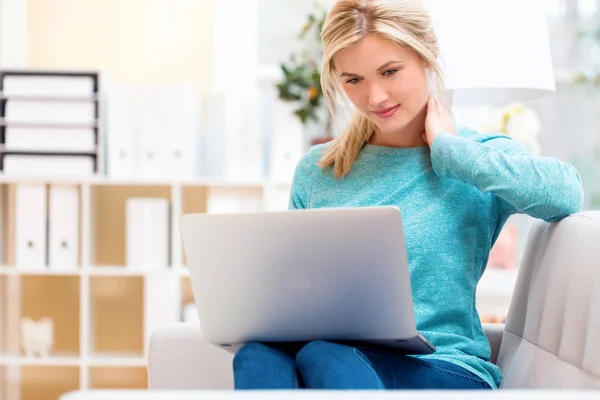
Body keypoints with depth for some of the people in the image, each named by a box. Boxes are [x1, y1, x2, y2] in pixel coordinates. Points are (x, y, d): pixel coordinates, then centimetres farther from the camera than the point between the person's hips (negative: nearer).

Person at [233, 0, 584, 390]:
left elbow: (565, 194, -17)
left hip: (446, 368, -4)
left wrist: (448, 147, -5)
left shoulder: (482, 159, 6)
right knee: (258, 355, -32)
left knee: (324, 357, -36)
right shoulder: (315, 171, 16)